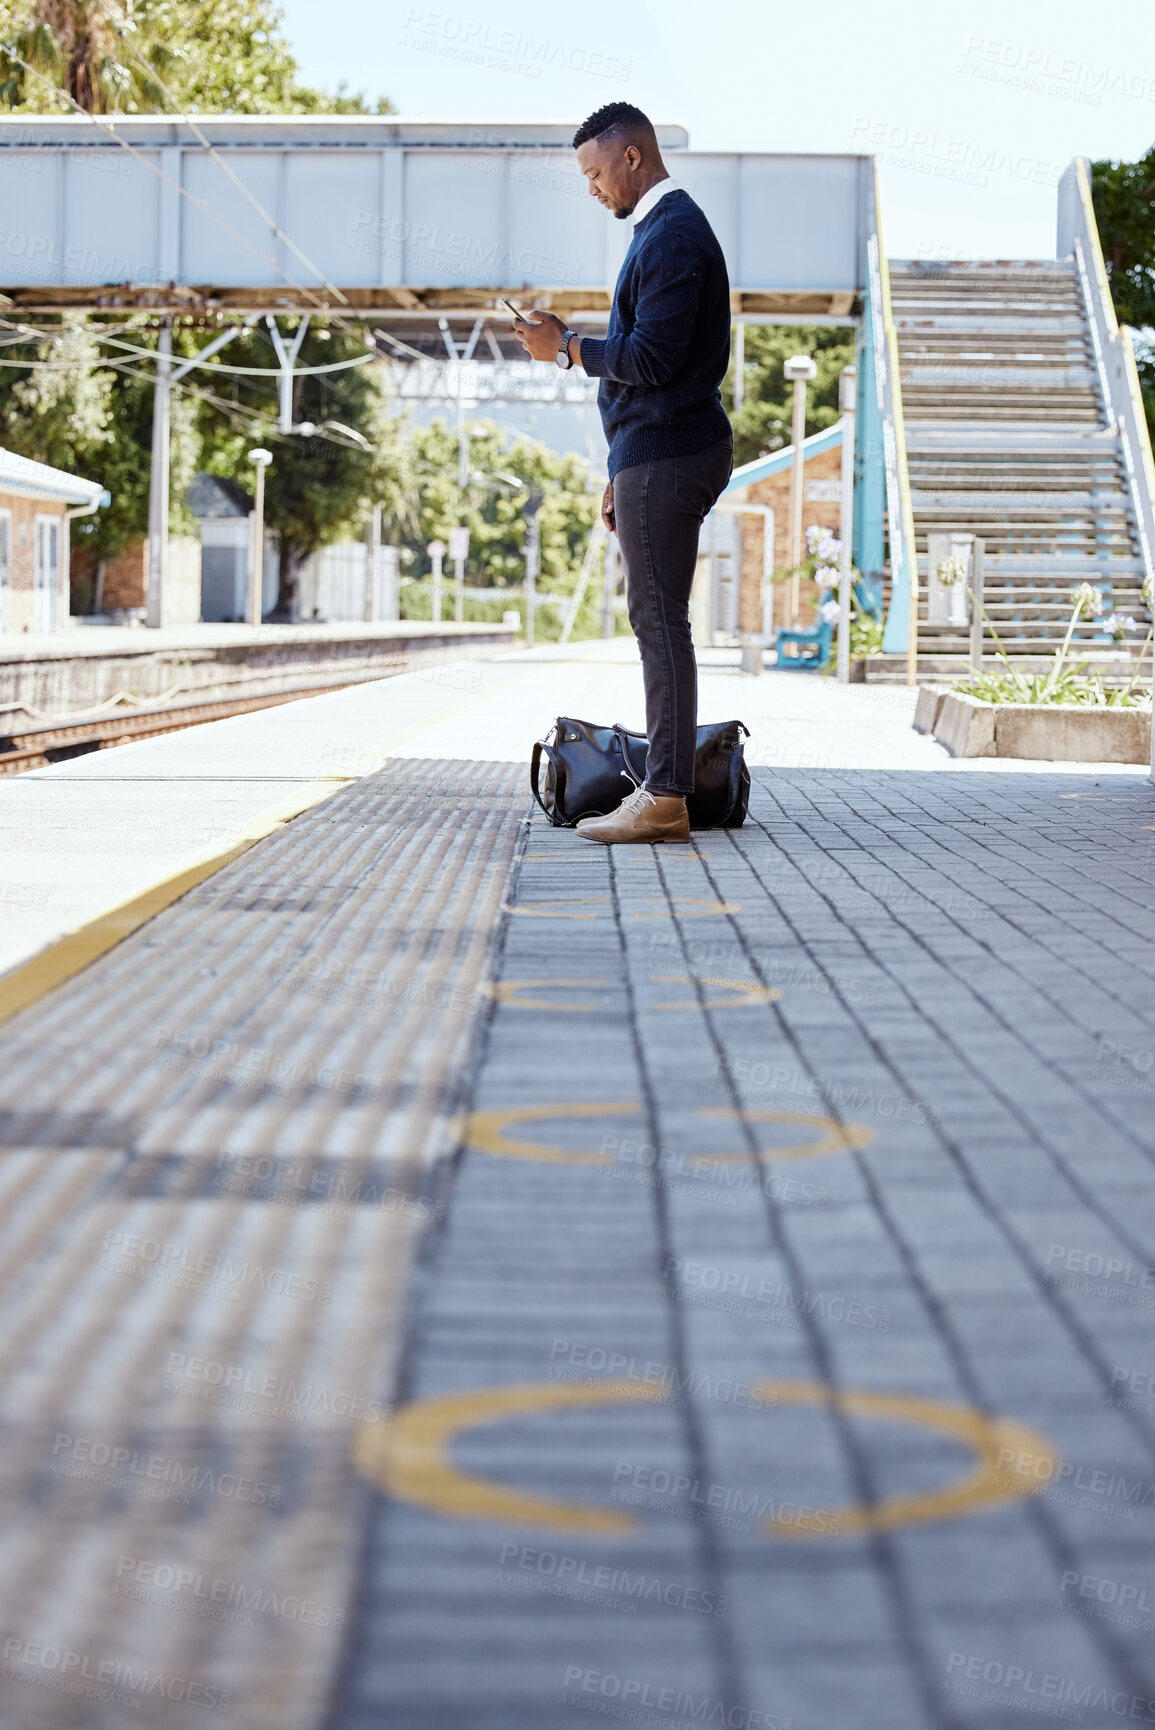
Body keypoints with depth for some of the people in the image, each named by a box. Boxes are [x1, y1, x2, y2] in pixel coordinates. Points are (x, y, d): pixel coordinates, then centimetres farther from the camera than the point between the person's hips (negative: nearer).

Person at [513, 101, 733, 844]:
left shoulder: (672, 235, -13)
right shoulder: (673, 229, 20)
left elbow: (652, 359, -21)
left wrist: (567, 347, -7)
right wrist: (622, 475, 23)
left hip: (666, 457, -10)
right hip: (658, 454, 10)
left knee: (660, 620, -9)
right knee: (658, 621, 10)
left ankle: (665, 799, -7)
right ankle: (666, 790, 12)